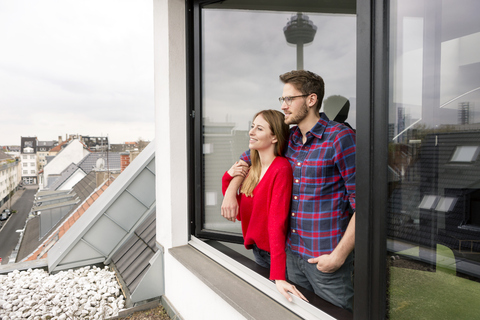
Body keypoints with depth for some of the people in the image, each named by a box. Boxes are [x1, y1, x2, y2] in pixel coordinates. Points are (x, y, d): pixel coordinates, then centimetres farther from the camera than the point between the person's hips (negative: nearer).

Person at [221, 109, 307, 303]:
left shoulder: (281, 168, -22)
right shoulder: (252, 170, 2)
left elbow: (277, 221, -28)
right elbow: (240, 214, 3)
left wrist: (278, 276, -30)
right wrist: (228, 179, -8)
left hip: (276, 253, -7)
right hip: (257, 250, 7)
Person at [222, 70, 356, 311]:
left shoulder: (340, 138, -14)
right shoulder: (288, 138, 5)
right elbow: (248, 157, 20)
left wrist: (339, 255, -15)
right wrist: (230, 192, 5)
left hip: (326, 259, -6)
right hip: (292, 254, 6)